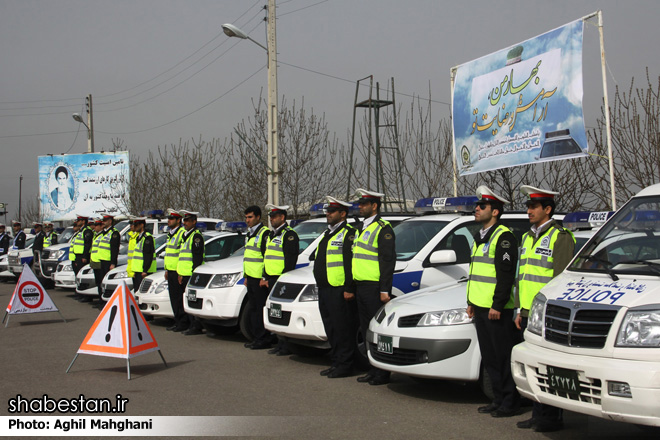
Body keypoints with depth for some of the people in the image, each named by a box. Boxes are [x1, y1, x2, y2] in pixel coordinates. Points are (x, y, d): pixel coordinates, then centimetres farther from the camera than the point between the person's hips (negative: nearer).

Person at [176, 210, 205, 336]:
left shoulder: (196, 236, -9)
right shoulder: (185, 236, 21)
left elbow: (197, 257, -16)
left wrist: (194, 274, -20)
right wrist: (180, 273, 20)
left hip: (191, 275, -10)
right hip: (185, 275, 10)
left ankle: (196, 327, -6)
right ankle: (190, 325, 16)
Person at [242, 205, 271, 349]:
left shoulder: (265, 233, -10)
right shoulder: (250, 234, 20)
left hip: (260, 279, -10)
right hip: (251, 278, 10)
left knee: (260, 309, -7)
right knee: (252, 309, 11)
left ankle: (264, 339, -2)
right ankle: (256, 337, 18)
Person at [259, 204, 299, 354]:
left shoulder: (289, 235, -9)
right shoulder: (272, 235, 21)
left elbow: (290, 261, -15)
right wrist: (264, 278, 15)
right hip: (270, 280, 10)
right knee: (264, 309, 11)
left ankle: (285, 345, -4)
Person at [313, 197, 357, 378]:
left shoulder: (349, 233, -9)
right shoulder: (327, 234, 21)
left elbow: (353, 263, -16)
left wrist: (349, 288, -21)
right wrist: (321, 287, 23)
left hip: (339, 291, -10)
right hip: (324, 289, 10)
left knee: (343, 329, -4)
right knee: (331, 329, 14)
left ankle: (344, 365, 2)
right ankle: (336, 363, 22)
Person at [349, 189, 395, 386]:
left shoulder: (383, 229, -10)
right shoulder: (363, 228, 19)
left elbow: (388, 260, -16)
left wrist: (385, 290, -20)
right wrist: (351, 288, 21)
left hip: (375, 288, -9)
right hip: (361, 287, 9)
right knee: (366, 330, 12)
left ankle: (383, 373, 2)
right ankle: (373, 370, 20)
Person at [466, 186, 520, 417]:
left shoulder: (503, 237, -12)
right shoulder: (480, 237, 18)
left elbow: (506, 275, -18)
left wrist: (497, 305, -21)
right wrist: (471, 302, 21)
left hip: (497, 309, -10)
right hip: (480, 307, 10)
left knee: (503, 356, -3)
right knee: (489, 357, 13)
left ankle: (511, 402, 5)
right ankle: (499, 398, 22)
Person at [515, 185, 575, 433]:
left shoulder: (560, 236, -7)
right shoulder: (527, 237, 19)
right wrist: (520, 310, 19)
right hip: (529, 314, 8)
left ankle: (553, 419, 4)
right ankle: (538, 415, 21)